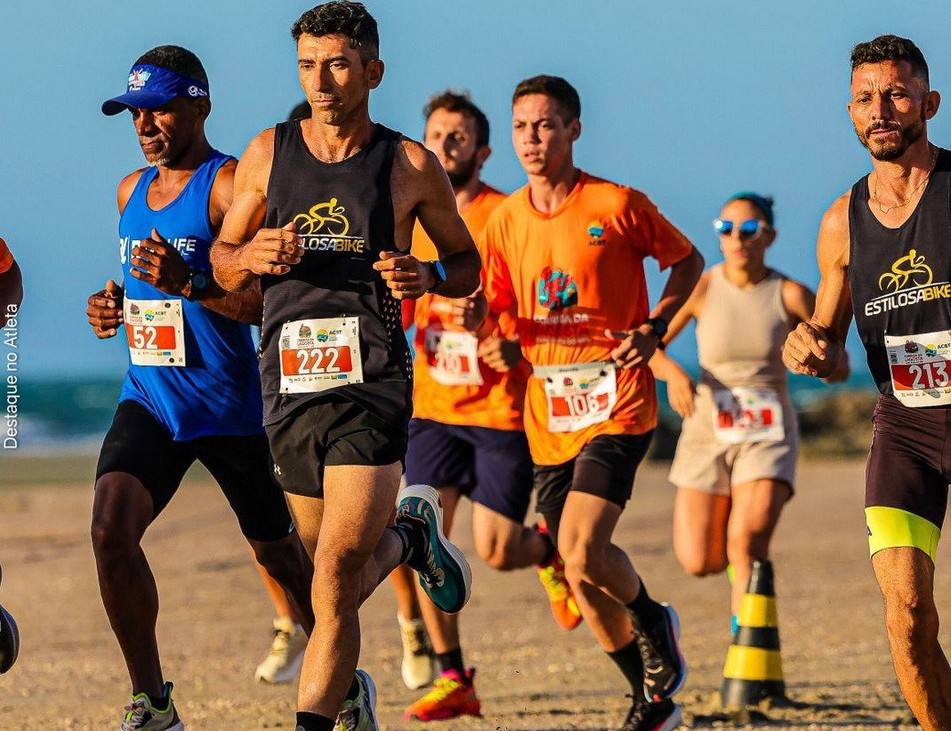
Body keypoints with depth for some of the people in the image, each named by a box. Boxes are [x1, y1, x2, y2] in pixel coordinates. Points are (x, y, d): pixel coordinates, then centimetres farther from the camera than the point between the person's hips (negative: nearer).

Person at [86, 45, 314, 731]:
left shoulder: (230, 184, -12)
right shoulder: (132, 189, 12)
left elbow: (274, 301, -20)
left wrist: (187, 283, -31)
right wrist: (116, 306, 8)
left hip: (230, 407, -5)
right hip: (148, 397, 5)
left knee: (279, 553, 10)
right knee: (111, 530, -17)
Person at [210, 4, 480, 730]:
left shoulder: (410, 164, 0)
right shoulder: (268, 153, 7)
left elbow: (468, 264, 10)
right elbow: (222, 261, 15)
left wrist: (428, 276, -12)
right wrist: (251, 257, -8)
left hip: (373, 384, -4)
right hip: (290, 382, 4)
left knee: (337, 576, -16)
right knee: (337, 566, 17)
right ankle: (410, 536, 48)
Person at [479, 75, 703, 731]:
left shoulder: (618, 205, -6)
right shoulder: (506, 220, 7)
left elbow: (688, 261, 7)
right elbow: (494, 308, 15)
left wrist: (654, 327, -7)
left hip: (615, 405, -5)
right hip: (548, 414, 5)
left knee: (582, 552, -21)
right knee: (582, 569, 6)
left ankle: (653, 622, 10)